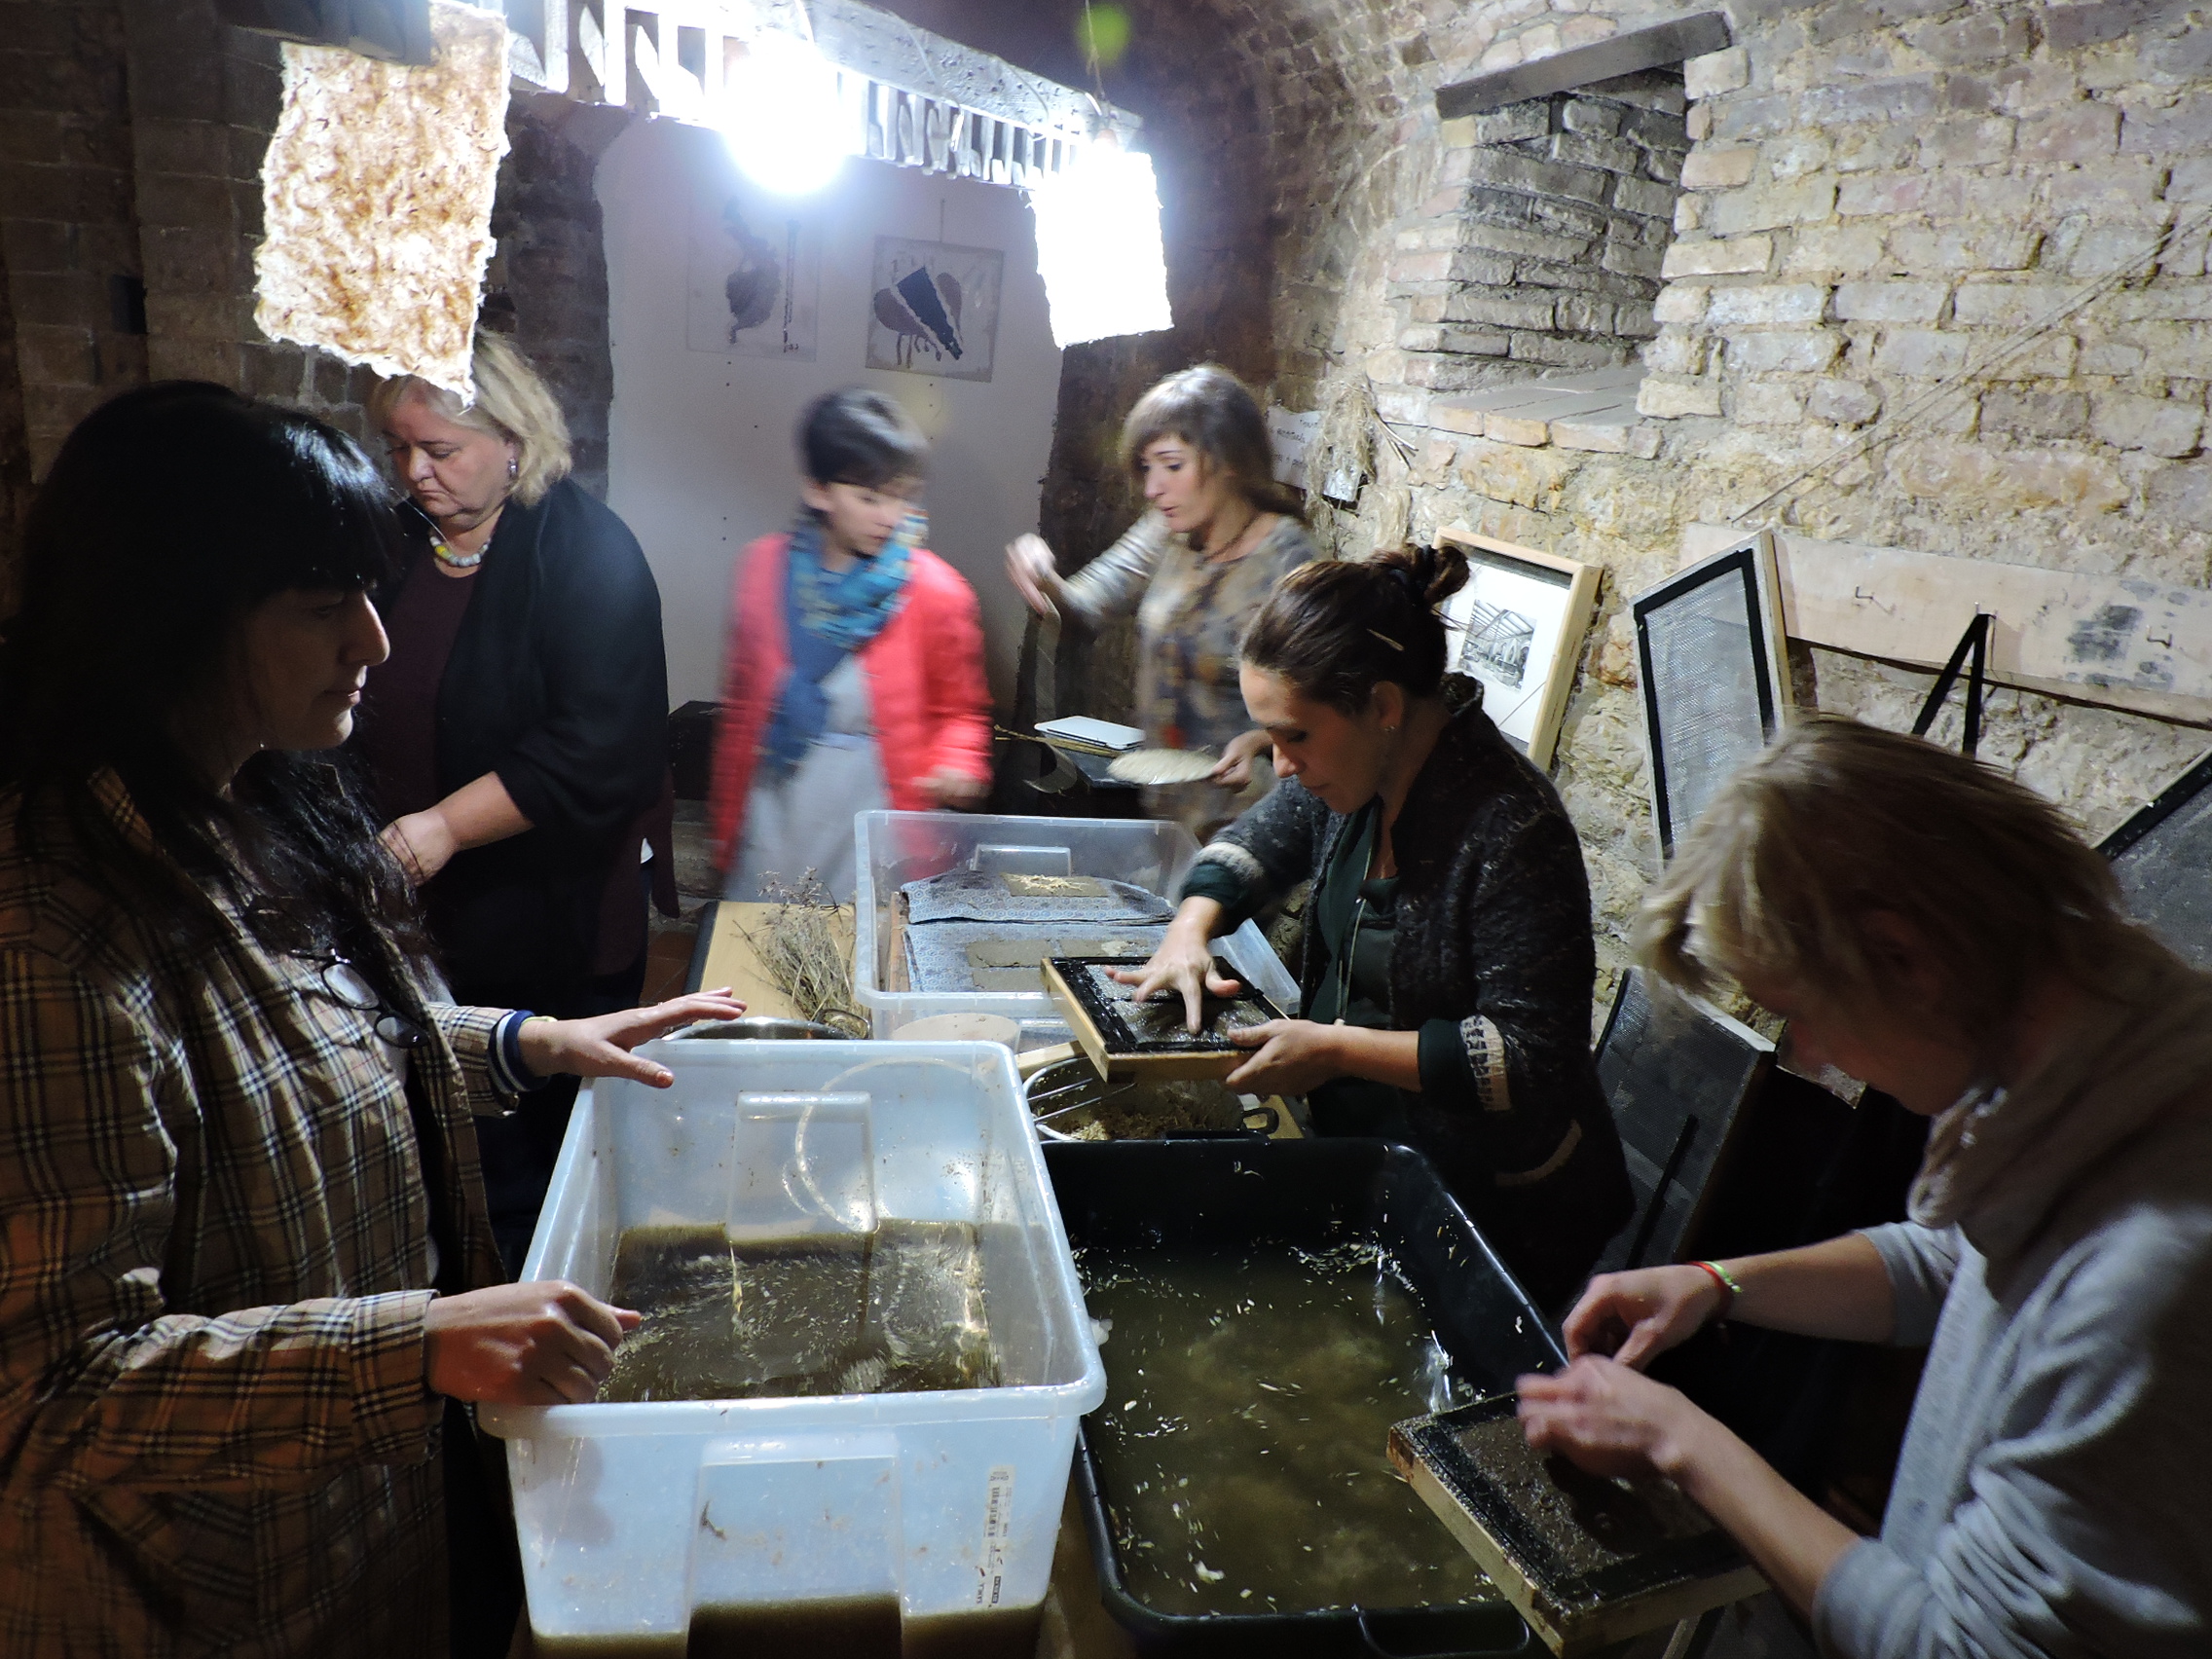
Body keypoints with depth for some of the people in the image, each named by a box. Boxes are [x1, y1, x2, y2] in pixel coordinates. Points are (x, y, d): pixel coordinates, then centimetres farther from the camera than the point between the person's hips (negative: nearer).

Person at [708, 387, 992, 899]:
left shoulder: (935, 592, -9)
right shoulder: (765, 567, -1)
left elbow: (962, 711, 3)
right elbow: (741, 701, 8)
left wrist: (958, 764, -18)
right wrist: (725, 818, 11)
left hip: (875, 812, -3)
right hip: (773, 805, 3)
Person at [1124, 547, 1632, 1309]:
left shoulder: (1512, 834, -27)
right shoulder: (1353, 770, -3)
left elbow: (1534, 1059, -25)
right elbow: (1258, 840, 16)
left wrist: (1338, 1049, -26)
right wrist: (1191, 927, -3)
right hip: (1360, 1143, 8)